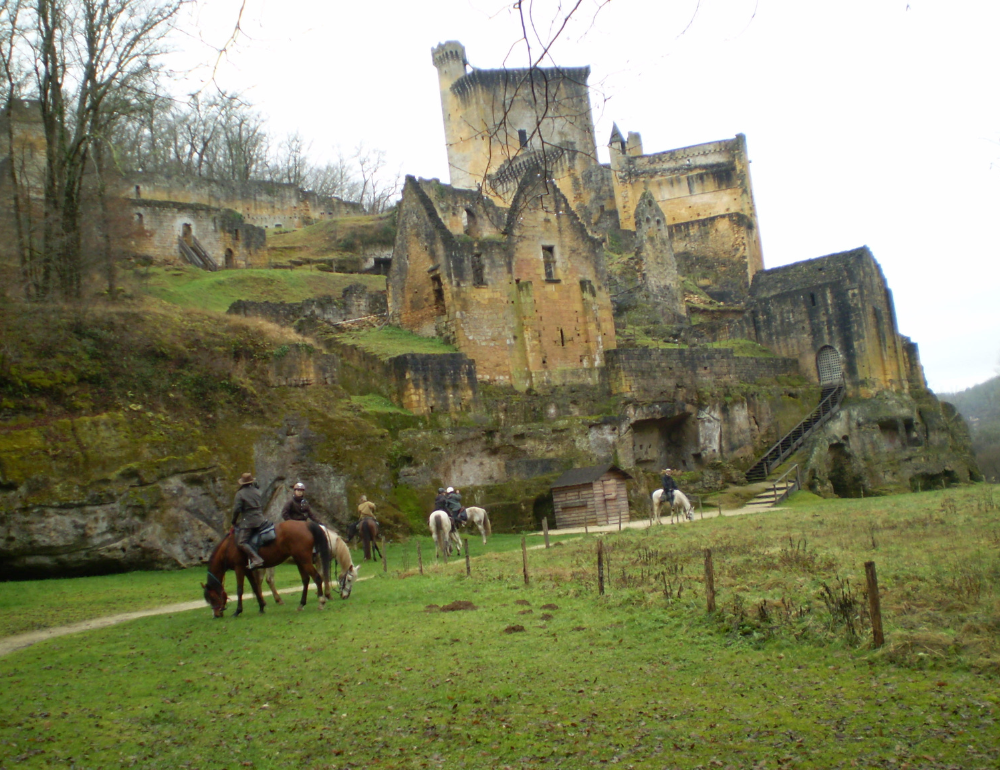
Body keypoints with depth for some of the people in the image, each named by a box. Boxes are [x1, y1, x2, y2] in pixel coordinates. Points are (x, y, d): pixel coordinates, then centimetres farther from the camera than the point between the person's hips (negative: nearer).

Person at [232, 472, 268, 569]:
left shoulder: (240, 493, -4)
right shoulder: (258, 492, 13)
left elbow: (236, 509, -8)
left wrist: (234, 523, 2)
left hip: (247, 522, -7)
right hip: (261, 520, 7)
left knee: (241, 542, -12)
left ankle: (256, 559, -29)